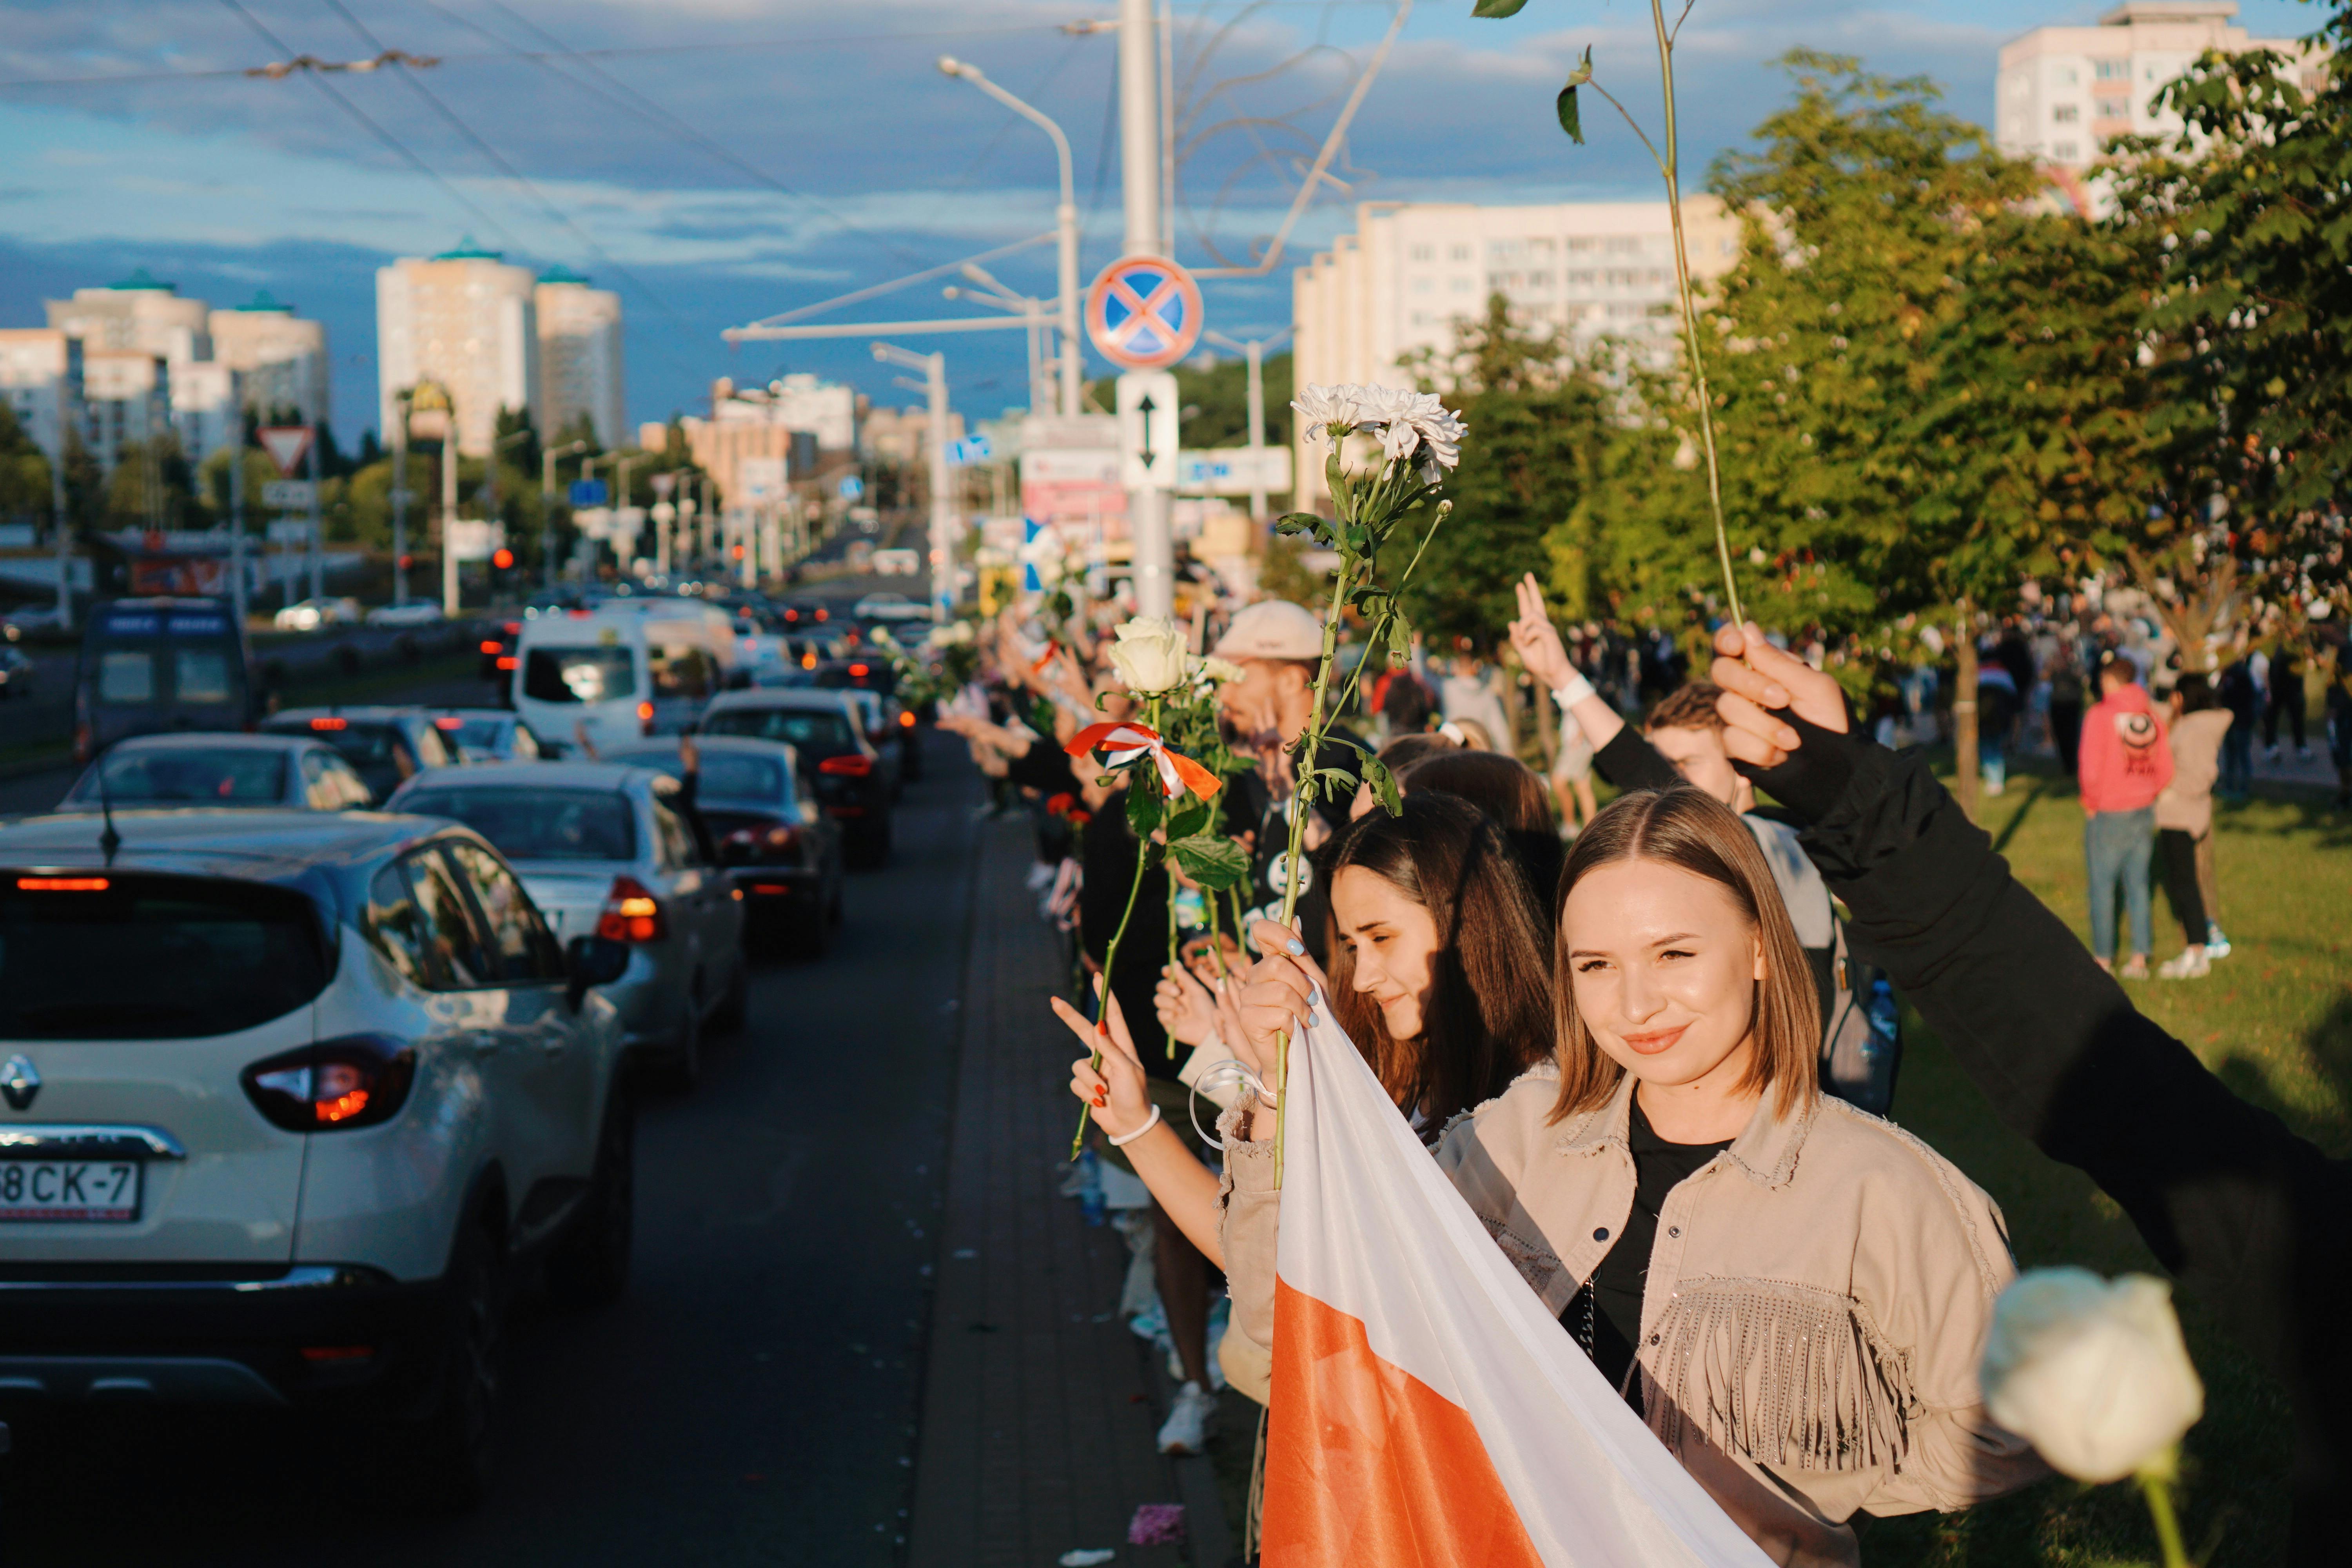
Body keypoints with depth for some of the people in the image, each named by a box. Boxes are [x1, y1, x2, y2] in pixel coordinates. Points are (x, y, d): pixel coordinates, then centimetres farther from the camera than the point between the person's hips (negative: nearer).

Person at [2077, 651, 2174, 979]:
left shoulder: (2100, 715, -14)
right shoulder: (2152, 716, 1)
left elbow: (2091, 769, -18)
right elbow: (2166, 770, 4)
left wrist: (2090, 801, -2)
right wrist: (2148, 794, 16)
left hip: (2107, 815, -5)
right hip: (2144, 812, 5)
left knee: (2102, 887, 5)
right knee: (2138, 885, 11)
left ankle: (2103, 959, 8)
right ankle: (2139, 959, 12)